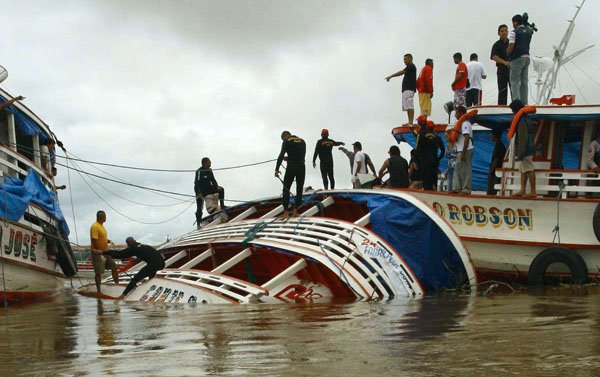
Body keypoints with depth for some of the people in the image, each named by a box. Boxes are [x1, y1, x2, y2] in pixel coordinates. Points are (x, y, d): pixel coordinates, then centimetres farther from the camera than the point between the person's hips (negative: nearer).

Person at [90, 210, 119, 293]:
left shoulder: (101, 226, 13)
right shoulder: (95, 226, -17)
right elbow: (95, 241, -23)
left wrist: (109, 241, 3)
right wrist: (101, 252, -25)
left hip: (105, 252, 10)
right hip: (98, 253, -9)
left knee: (114, 267, 13)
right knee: (98, 272, -3)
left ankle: (117, 284, 25)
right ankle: (99, 290, 4)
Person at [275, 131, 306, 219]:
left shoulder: (287, 142, -2)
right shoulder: (302, 141, 13)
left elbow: (281, 156, -10)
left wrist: (277, 169, -11)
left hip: (291, 168, -4)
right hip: (301, 167, 4)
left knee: (286, 189, 3)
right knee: (299, 190, 10)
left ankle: (286, 212, -3)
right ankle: (295, 211, 9)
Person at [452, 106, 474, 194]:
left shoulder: (465, 124, -14)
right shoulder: (462, 123, 18)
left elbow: (467, 138, -21)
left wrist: (463, 153, -23)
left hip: (466, 150, -11)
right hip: (461, 150, 11)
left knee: (465, 170, -7)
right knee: (457, 169, 13)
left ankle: (466, 190, -4)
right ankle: (457, 188, 17)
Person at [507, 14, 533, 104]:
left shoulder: (514, 33, -10)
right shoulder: (529, 31, 8)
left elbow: (510, 48, -15)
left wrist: (507, 52, 6)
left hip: (517, 58, -6)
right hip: (527, 57, 6)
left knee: (515, 81, -3)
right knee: (524, 81, 10)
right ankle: (524, 102, 9)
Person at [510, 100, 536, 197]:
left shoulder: (522, 121, -18)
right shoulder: (526, 118, 15)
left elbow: (523, 138, -22)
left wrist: (521, 153, -22)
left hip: (526, 149, -11)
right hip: (529, 148, 11)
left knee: (529, 170, -7)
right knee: (523, 170, 12)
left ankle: (533, 192, -5)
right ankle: (522, 191, 15)